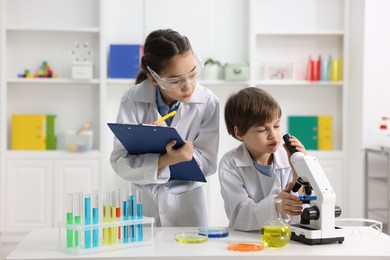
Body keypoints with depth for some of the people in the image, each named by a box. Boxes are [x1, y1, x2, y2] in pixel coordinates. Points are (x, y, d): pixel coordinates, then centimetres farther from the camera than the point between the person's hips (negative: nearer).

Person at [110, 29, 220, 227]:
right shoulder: (133, 100, -16)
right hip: (142, 198, 0)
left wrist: (185, 155, -32)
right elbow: (120, 162, -20)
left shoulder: (208, 102, -17)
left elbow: (207, 164, -11)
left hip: (186, 199, 0)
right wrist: (166, 160, -35)